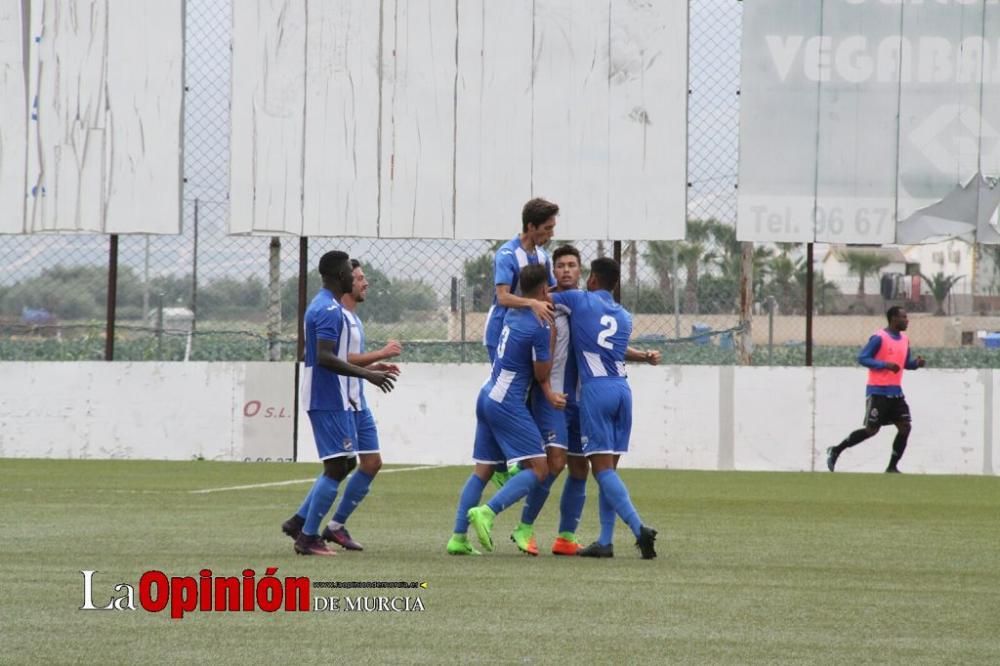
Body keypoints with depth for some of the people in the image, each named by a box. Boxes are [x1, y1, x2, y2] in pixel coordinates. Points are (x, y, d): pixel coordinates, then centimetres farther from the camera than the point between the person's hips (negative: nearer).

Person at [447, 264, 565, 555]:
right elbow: (542, 374, -6)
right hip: (508, 405, -9)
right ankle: (487, 512, -22)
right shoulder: (540, 327, -16)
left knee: (482, 470, 12)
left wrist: (549, 394, 8)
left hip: (487, 397, 9)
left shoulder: (512, 316, 10)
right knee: (538, 468, -6)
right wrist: (552, 335, 4)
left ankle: (458, 537, 7)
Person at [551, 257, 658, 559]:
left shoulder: (578, 301, 5)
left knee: (602, 467, -8)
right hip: (623, 389, 5)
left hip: (596, 389, -5)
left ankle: (639, 528, -23)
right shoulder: (625, 318, 20)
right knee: (608, 468, 9)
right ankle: (605, 541, 5)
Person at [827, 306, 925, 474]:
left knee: (905, 427, -5)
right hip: (878, 391, -7)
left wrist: (916, 363, -1)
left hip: (895, 392, 7)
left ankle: (892, 467, 2)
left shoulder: (905, 340, 11)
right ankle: (836, 451, 12)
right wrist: (885, 364, -24)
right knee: (871, 430, -4)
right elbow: (862, 358, -14)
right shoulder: (879, 338, -12)